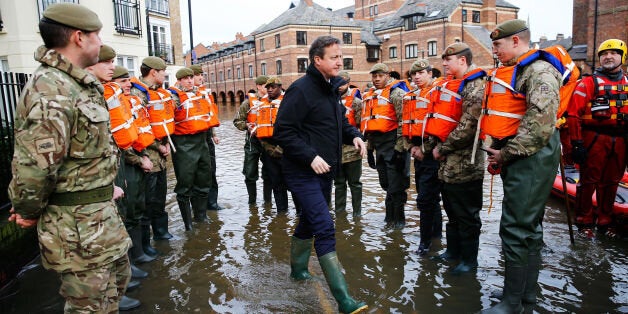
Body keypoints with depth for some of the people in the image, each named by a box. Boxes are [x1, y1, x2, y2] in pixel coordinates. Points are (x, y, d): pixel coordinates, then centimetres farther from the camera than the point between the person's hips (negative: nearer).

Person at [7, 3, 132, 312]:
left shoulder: (78, 86, 11)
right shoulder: (51, 91, -23)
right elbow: (33, 167, -28)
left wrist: (102, 187, 14)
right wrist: (29, 212, -13)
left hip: (101, 215, 10)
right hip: (77, 225, -10)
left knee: (118, 276, 26)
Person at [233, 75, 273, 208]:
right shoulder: (249, 102, -2)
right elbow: (237, 121, 2)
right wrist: (247, 126, -15)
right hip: (253, 141, -1)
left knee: (268, 172, 9)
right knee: (250, 173, 3)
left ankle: (268, 199, 24)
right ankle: (252, 201, 19)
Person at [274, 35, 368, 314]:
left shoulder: (331, 88, 12)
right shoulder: (301, 89, -16)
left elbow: (338, 121, 23)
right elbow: (282, 131, -19)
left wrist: (353, 134, 2)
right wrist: (310, 157, -24)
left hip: (324, 170, 9)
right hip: (303, 172, -9)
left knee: (309, 222, 21)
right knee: (325, 228, -13)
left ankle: (298, 269, 42)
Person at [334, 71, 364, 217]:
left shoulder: (355, 101, -3)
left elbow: (361, 124, -6)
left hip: (351, 149, -4)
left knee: (354, 183, 5)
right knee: (339, 183, 14)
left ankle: (357, 212, 14)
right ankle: (339, 211, 24)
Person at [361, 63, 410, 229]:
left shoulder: (396, 93, -8)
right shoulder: (369, 96, 17)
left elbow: (403, 121, -14)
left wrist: (399, 147, -18)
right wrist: (370, 148, 21)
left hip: (393, 145, -8)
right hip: (379, 146, 8)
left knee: (395, 185, -2)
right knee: (386, 184, 15)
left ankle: (397, 219, 11)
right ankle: (390, 217, 28)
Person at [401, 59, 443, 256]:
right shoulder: (409, 97, 15)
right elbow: (406, 125, 15)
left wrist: (425, 149, -15)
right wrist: (412, 146, 1)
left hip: (432, 153, -8)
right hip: (418, 151, 8)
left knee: (425, 198, -7)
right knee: (429, 195, 17)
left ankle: (426, 240, 5)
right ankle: (436, 232, 32)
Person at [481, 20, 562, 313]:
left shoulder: (539, 71, -13)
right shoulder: (510, 72, 18)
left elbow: (540, 120, -25)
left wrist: (507, 154, -18)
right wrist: (498, 151, 11)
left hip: (531, 158, -10)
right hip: (516, 157, 10)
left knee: (516, 229, -7)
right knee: (529, 227, 15)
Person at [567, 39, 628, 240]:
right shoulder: (589, 83, -3)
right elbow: (574, 114, -10)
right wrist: (577, 143, -15)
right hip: (594, 139, -5)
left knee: (611, 183, 12)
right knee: (589, 181, 2)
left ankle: (605, 222, 25)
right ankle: (584, 223, 13)